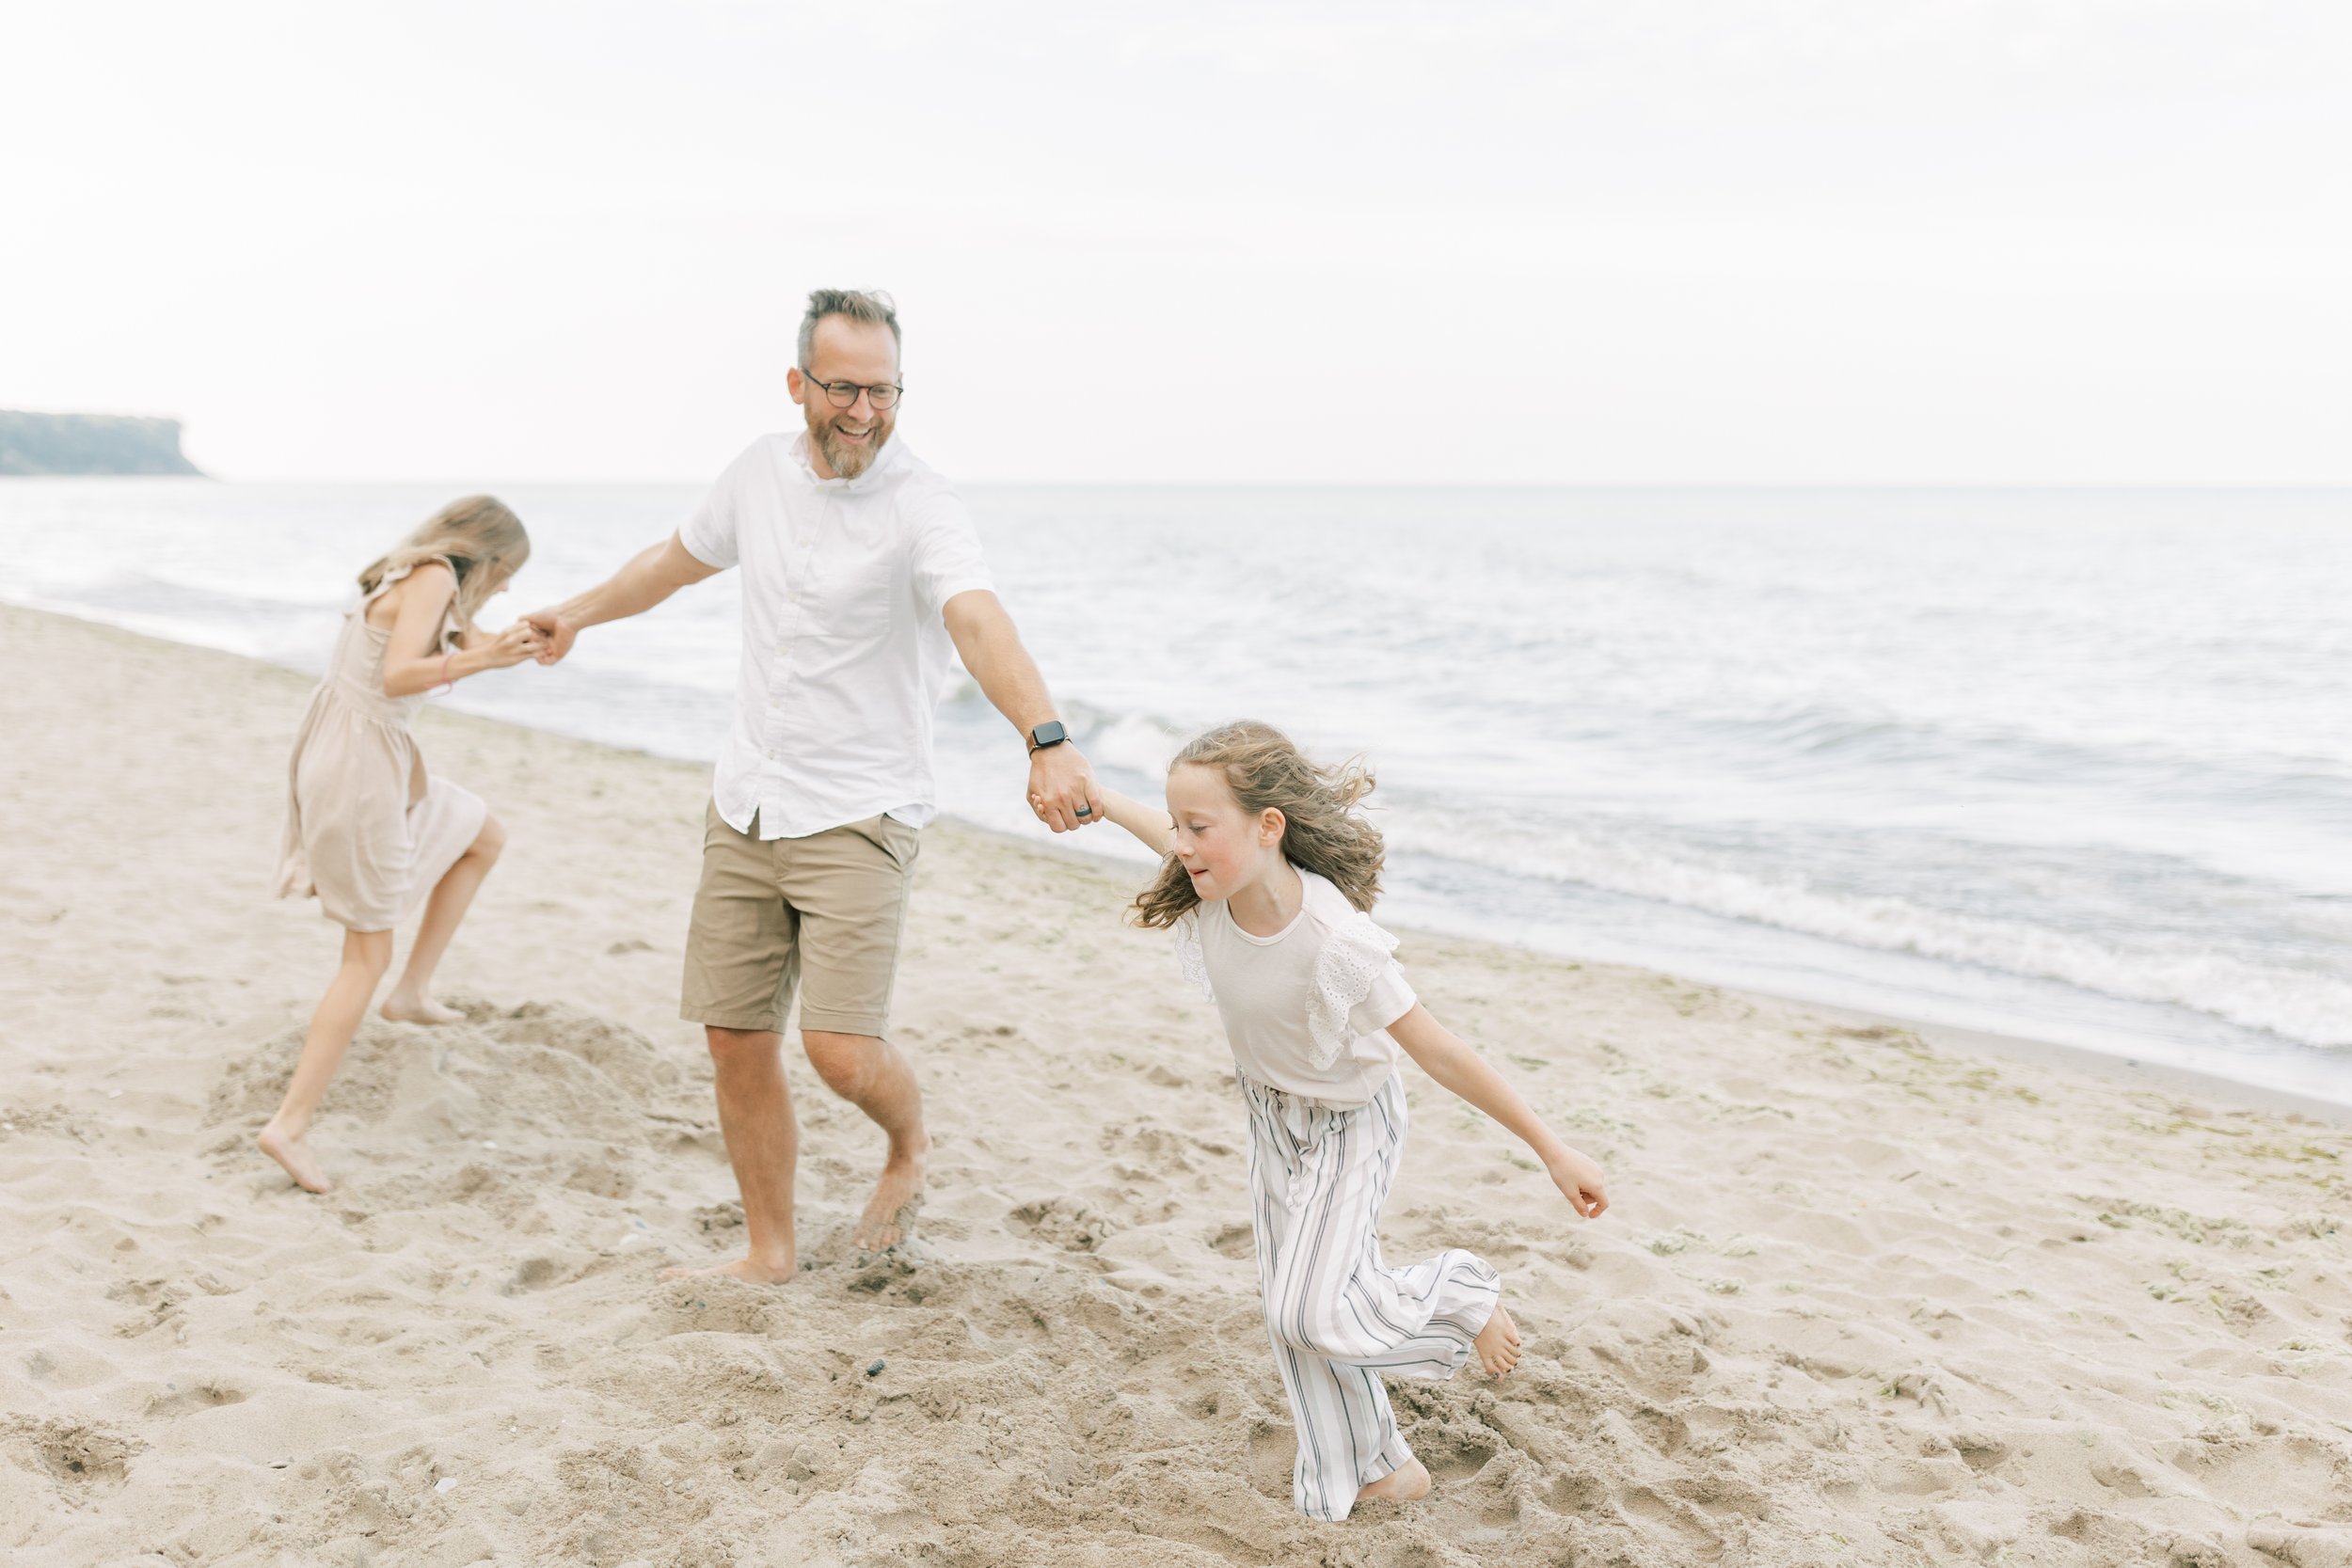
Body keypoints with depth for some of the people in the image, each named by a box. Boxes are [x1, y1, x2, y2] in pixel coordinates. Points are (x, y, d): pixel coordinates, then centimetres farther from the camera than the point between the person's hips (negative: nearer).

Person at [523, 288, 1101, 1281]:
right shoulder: (762, 471, 3)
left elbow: (981, 623, -36)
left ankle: (909, 1146, 21)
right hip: (744, 804, 6)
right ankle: (769, 1252, 26)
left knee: (843, 1053, -15)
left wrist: (1047, 742, -53)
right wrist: (581, 612, 38)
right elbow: (680, 558, 24)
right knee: (736, 1042, 8)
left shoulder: (922, 510, -17)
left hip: (859, 816, -5)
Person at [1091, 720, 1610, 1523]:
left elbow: (1438, 1051, -32)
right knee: (1295, 1311, 10)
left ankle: (1461, 1297, 14)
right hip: (1272, 1116, 6)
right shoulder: (1212, 887, -22)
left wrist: (1552, 1150, -27)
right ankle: (1379, 1469, 30)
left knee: (1312, 1312, -14)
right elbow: (1160, 831, 4)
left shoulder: (1334, 942, -39)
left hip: (1348, 1124, -6)